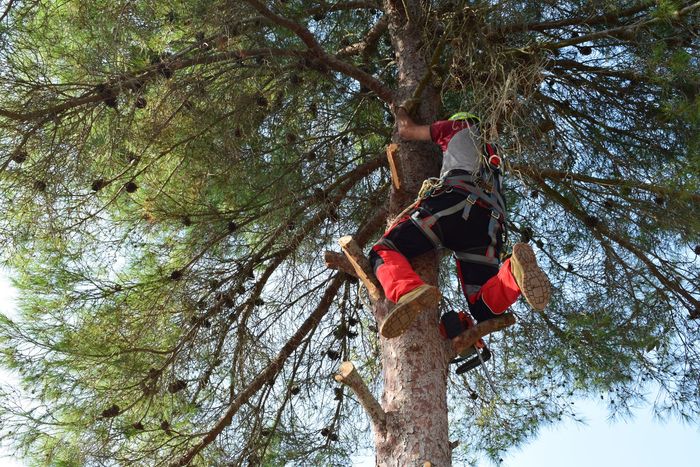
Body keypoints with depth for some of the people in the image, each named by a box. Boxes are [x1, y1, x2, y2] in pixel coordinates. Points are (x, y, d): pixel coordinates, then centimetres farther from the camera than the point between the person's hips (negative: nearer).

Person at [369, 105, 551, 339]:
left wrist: (401, 114, 57)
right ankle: (514, 273, -37)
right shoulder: (493, 158, 44)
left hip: (455, 201, -5)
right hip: (490, 222, 5)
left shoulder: (460, 126, 29)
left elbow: (406, 131, 36)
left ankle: (411, 292, -42)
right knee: (484, 310, -2)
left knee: (383, 251, -7)